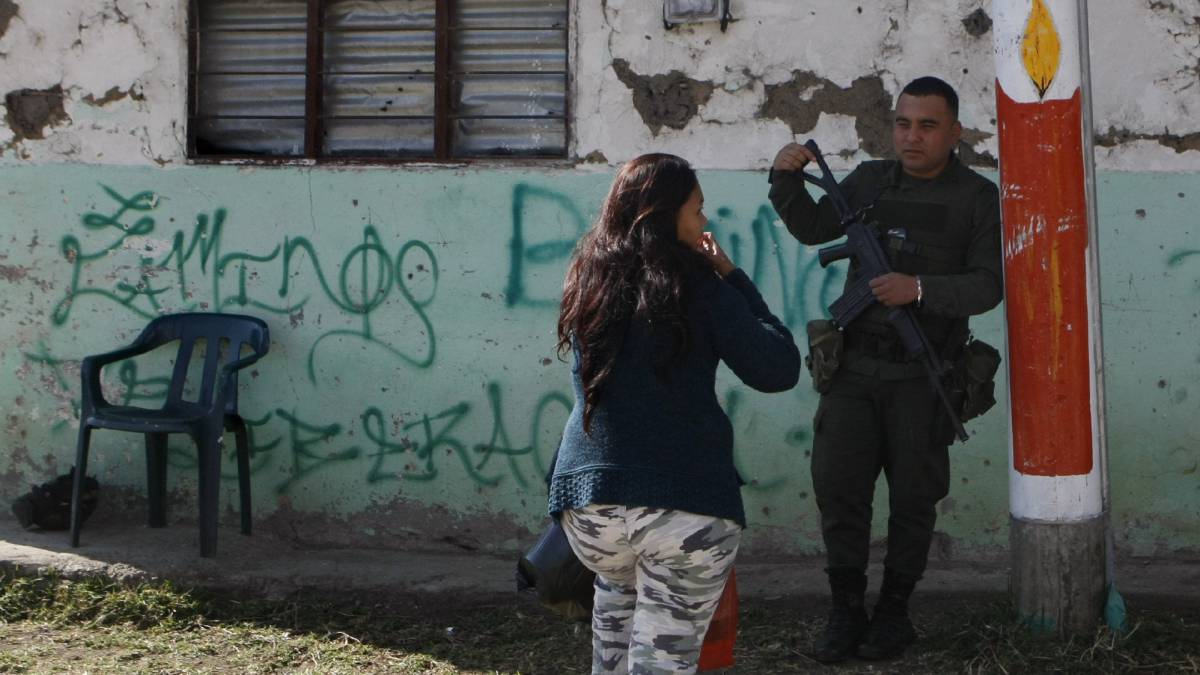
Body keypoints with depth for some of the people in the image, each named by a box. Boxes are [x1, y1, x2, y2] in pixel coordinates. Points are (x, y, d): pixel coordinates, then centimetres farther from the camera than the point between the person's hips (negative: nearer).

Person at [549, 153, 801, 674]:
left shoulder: (588, 283, 7)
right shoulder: (698, 289, -8)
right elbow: (778, 370, -6)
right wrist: (733, 279, 3)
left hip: (589, 500, 5)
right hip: (687, 505, -5)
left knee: (615, 593, 34)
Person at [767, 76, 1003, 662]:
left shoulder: (978, 197, -3)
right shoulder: (870, 180, 9)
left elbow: (988, 285, -10)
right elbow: (813, 229, 16)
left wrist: (919, 289, -24)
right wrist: (787, 179, -2)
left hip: (922, 376, -3)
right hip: (855, 366, 3)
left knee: (913, 495, 5)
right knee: (837, 485, -2)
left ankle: (894, 611, 20)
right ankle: (847, 610, 10)